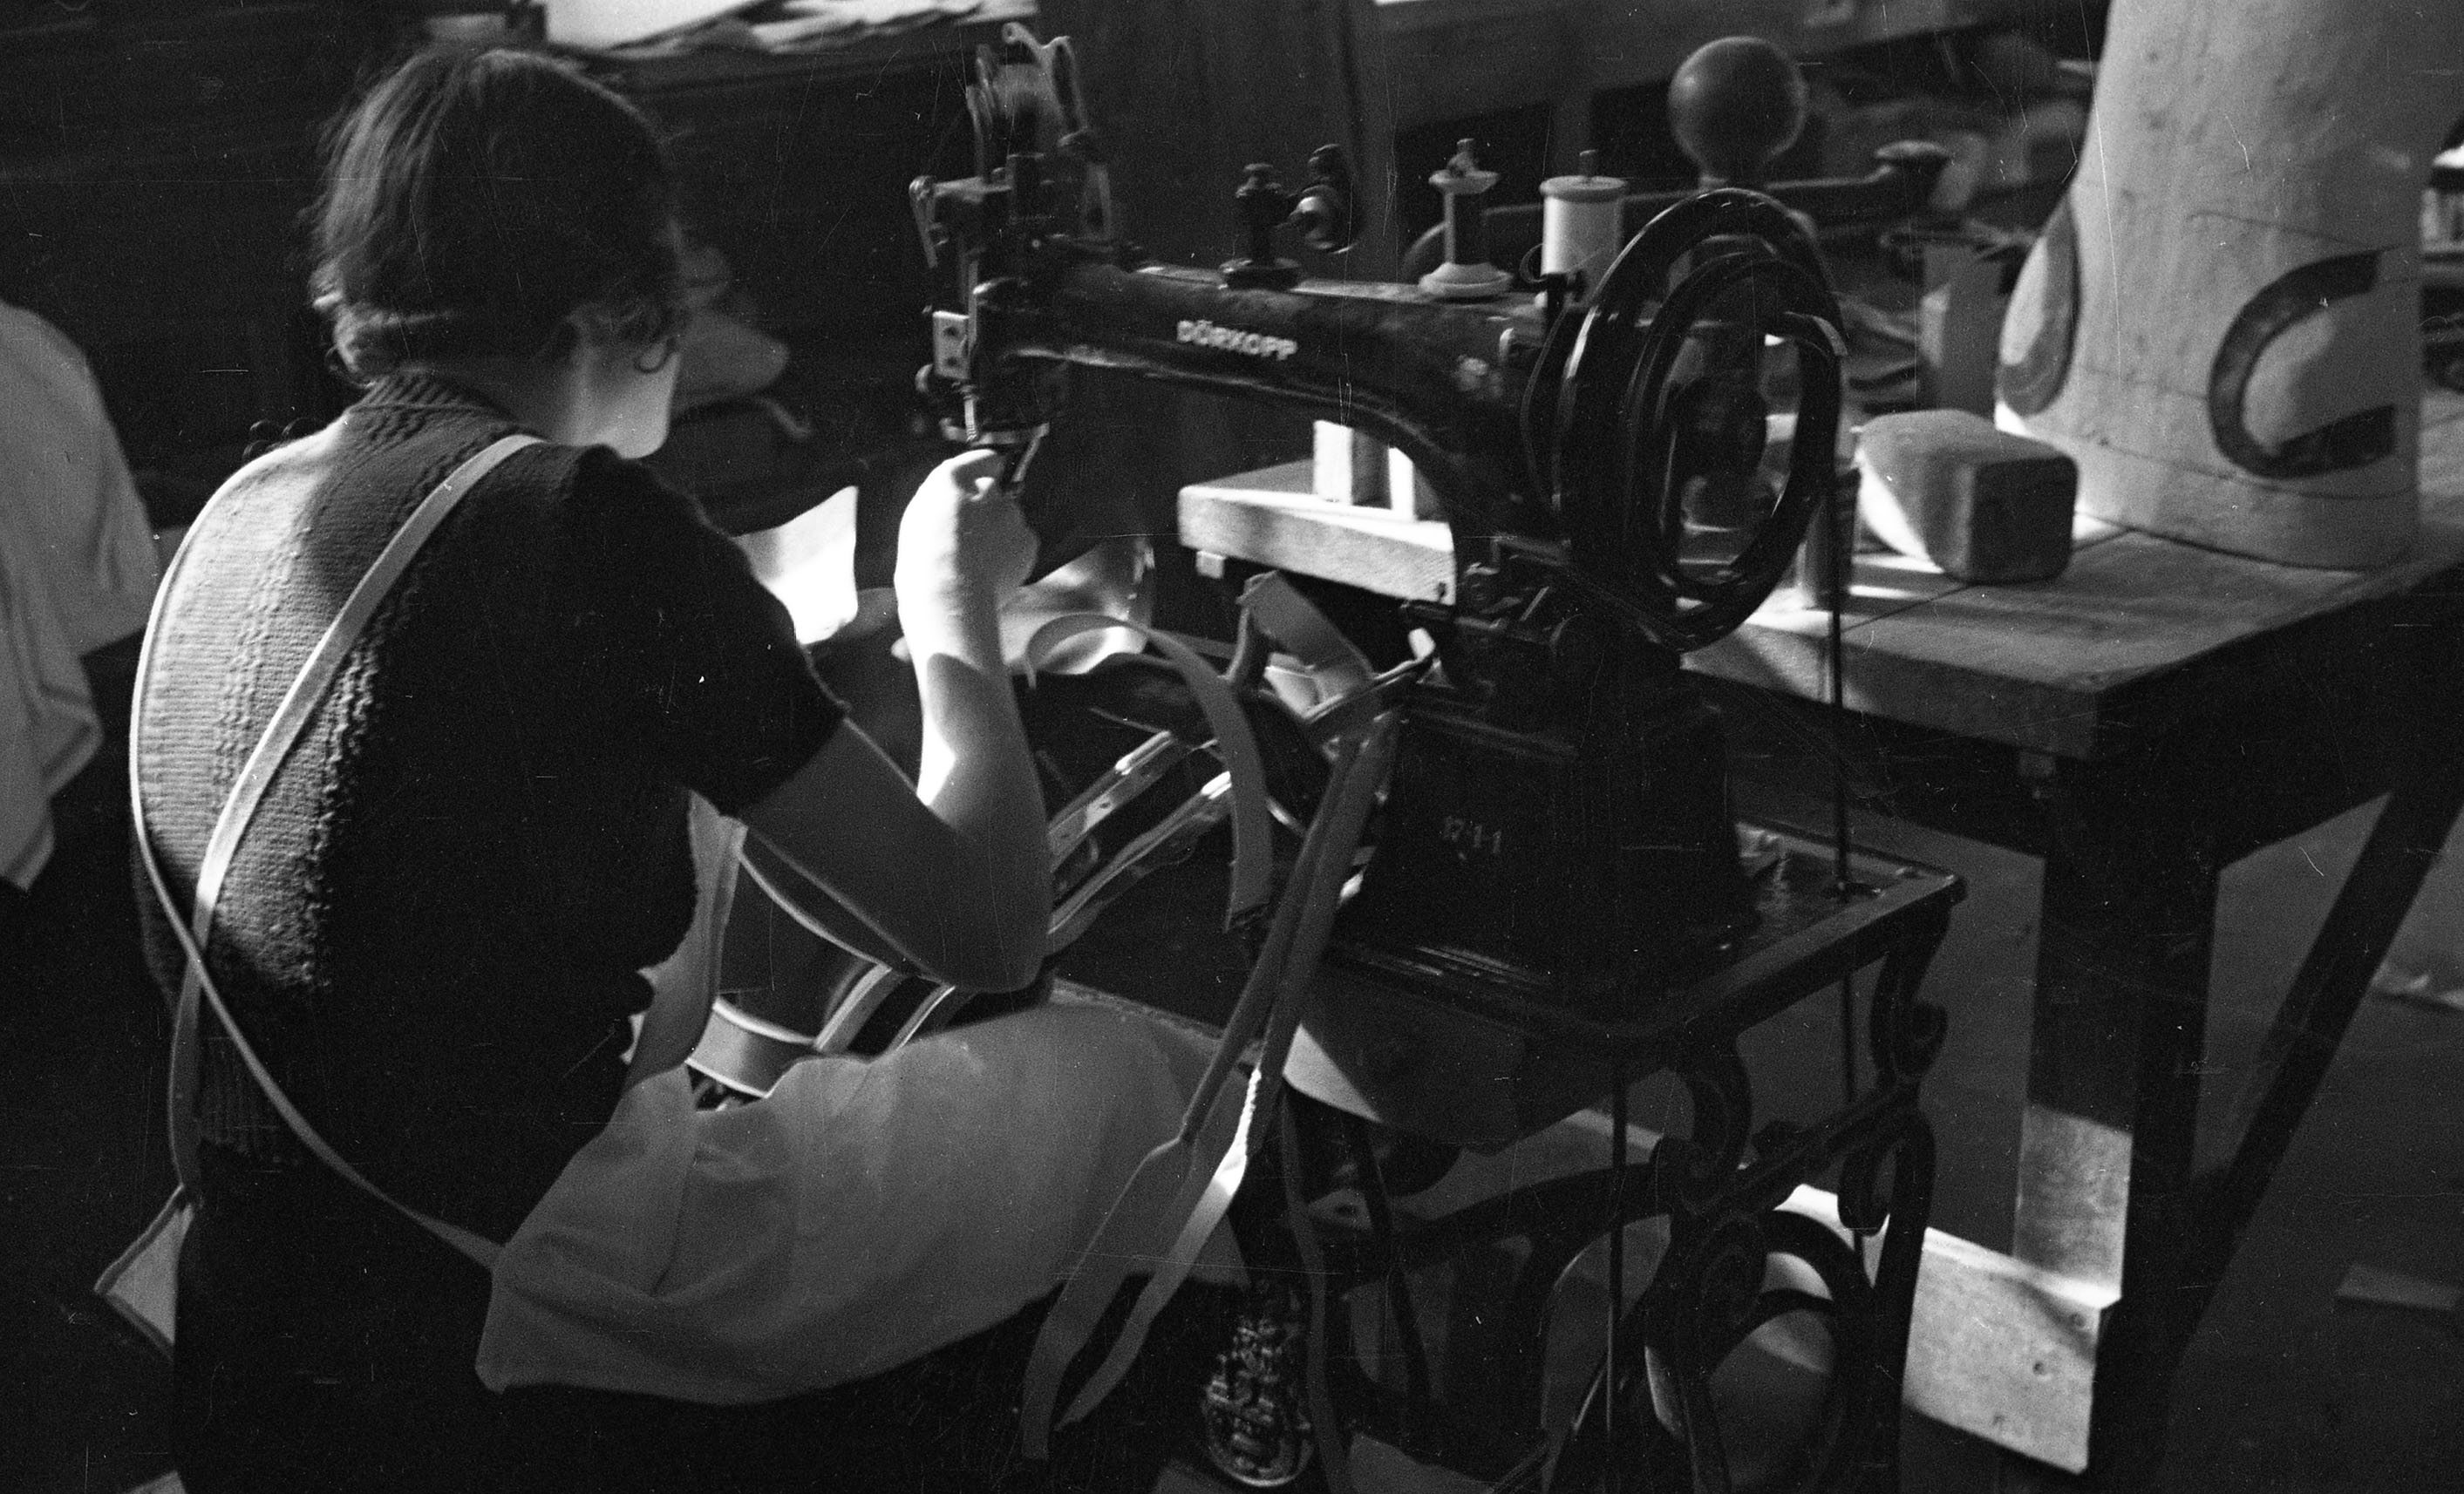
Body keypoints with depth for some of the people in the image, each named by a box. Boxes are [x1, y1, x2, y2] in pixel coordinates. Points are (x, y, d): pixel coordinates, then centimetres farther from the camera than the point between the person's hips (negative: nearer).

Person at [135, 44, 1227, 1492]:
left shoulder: (242, 512, 5)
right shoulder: (598, 528, -18)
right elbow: (986, 933, -13)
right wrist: (958, 614, 3)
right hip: (503, 1374, -8)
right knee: (1133, 1088, 8)